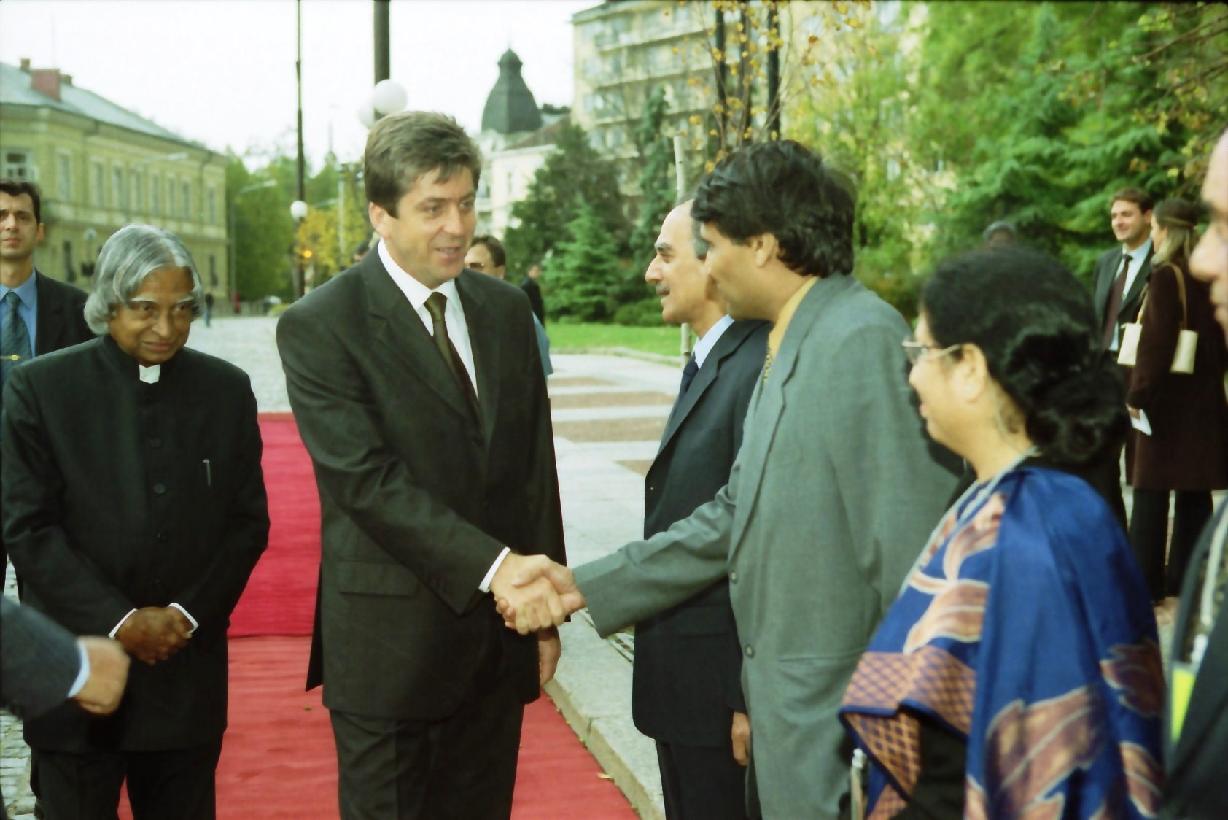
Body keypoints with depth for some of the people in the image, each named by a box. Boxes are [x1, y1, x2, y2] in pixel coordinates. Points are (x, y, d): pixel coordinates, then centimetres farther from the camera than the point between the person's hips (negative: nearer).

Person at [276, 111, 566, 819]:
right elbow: (367, 481, -19)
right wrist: (493, 566, -26)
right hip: (390, 648, -5)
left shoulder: (507, 309, 8)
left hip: (500, 641, 5)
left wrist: (545, 610, 9)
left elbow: (536, 467, 11)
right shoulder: (319, 327, -10)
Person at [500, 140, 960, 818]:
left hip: (837, 733, -9)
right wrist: (586, 586, 12)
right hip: (786, 716, 9)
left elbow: (907, 550, -22)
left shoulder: (864, 341, -19)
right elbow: (733, 516, 15)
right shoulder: (785, 351, 11)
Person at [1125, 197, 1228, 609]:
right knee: (1195, 494, 10)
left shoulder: (1166, 277, -14)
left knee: (1151, 491, 0)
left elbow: (1156, 343, -18)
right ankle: (1186, 584, 16)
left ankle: (1145, 586, 3)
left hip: (1166, 399, -7)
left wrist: (1137, 394, -13)